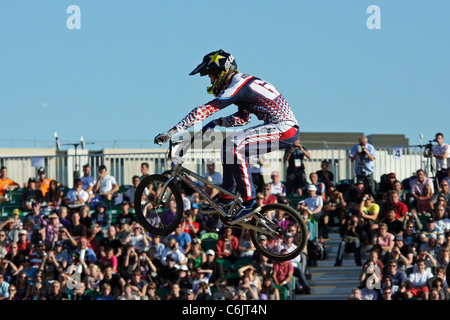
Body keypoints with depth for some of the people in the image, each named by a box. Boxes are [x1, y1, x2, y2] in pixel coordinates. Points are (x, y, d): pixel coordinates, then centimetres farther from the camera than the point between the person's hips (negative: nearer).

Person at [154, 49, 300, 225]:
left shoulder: (237, 87, -15)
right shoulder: (242, 82, 17)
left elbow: (204, 110, -20)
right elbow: (243, 118, 30)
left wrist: (171, 132, -22)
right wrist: (217, 122, 15)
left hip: (284, 128, -10)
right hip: (282, 127, 10)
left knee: (233, 145, -24)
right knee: (228, 144, 15)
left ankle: (249, 202, -21)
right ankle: (227, 199, 19)